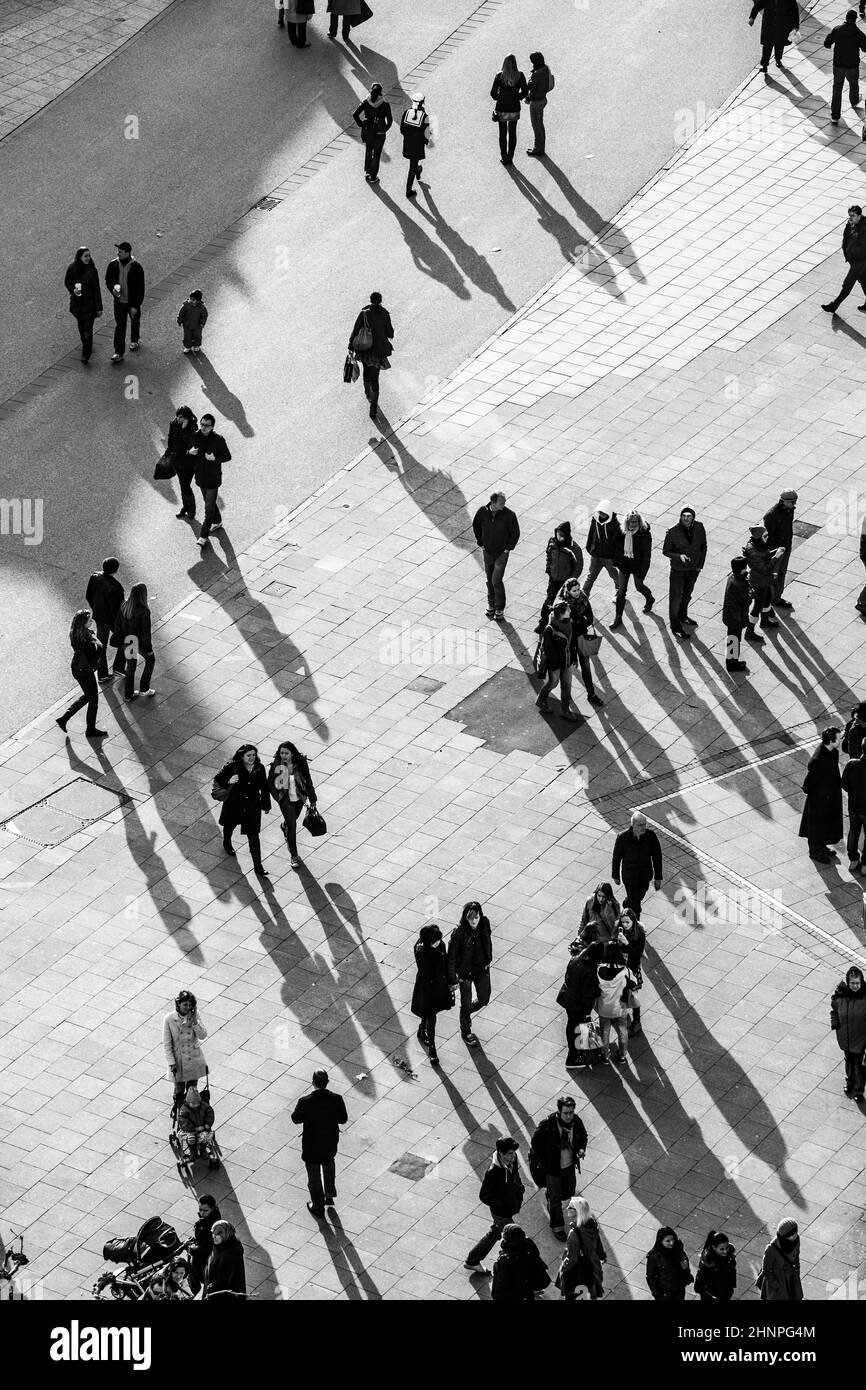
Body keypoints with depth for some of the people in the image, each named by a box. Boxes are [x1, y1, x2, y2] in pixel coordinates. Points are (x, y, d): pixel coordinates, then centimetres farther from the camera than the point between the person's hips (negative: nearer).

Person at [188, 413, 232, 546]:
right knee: (208, 501, 24)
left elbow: (227, 456, -11)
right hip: (200, 476, 5)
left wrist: (215, 458, -29)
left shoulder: (218, 440, -19)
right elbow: (188, 450, 7)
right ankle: (217, 522, 49)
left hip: (213, 478, -5)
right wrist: (190, 452, -18)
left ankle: (204, 536, 4)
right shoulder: (195, 436, -6)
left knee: (209, 506, -4)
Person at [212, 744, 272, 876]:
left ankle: (258, 866, 4)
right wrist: (228, 783, -34)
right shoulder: (232, 767, -18)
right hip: (234, 804, 0)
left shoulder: (259, 769, -9)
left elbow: (264, 787, 3)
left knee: (254, 836, -3)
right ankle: (227, 844, 62)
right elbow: (217, 780, -13)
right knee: (229, 826, 28)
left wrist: (266, 805, 10)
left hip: (252, 807, 0)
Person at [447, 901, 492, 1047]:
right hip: (465, 973, -4)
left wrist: (488, 960, 16)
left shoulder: (484, 924, -16)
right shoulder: (459, 932, -29)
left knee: (484, 1000, 20)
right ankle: (465, 1032, 39)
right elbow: (451, 957, -19)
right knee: (466, 1004, 13)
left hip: (482, 969, 4)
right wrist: (453, 980, -14)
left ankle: (466, 1013, 52)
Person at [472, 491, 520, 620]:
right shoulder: (482, 512, -14)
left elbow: (515, 532, -7)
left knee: (496, 581, -5)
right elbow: (476, 526, 6)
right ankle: (491, 604, 33)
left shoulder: (509, 515, -21)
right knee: (489, 579, 15)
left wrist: (508, 548, -7)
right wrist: (481, 543, 3)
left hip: (501, 553, -3)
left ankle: (500, 608, 12)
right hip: (487, 551, 3)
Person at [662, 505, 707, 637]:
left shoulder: (699, 528, -13)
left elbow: (703, 546, 3)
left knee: (687, 594, 25)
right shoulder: (673, 532, -24)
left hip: (694, 569, 4)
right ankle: (675, 625, 23)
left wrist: (700, 564, 0)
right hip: (678, 570, -4)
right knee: (676, 597, 7)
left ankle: (682, 616, 48)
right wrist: (679, 556, -31)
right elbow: (665, 551, -13)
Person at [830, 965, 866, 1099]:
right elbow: (834, 1009, 5)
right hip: (845, 1036, 3)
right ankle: (850, 1081, 50)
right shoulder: (840, 993, -14)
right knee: (849, 1060, 25)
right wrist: (835, 1025, -2)